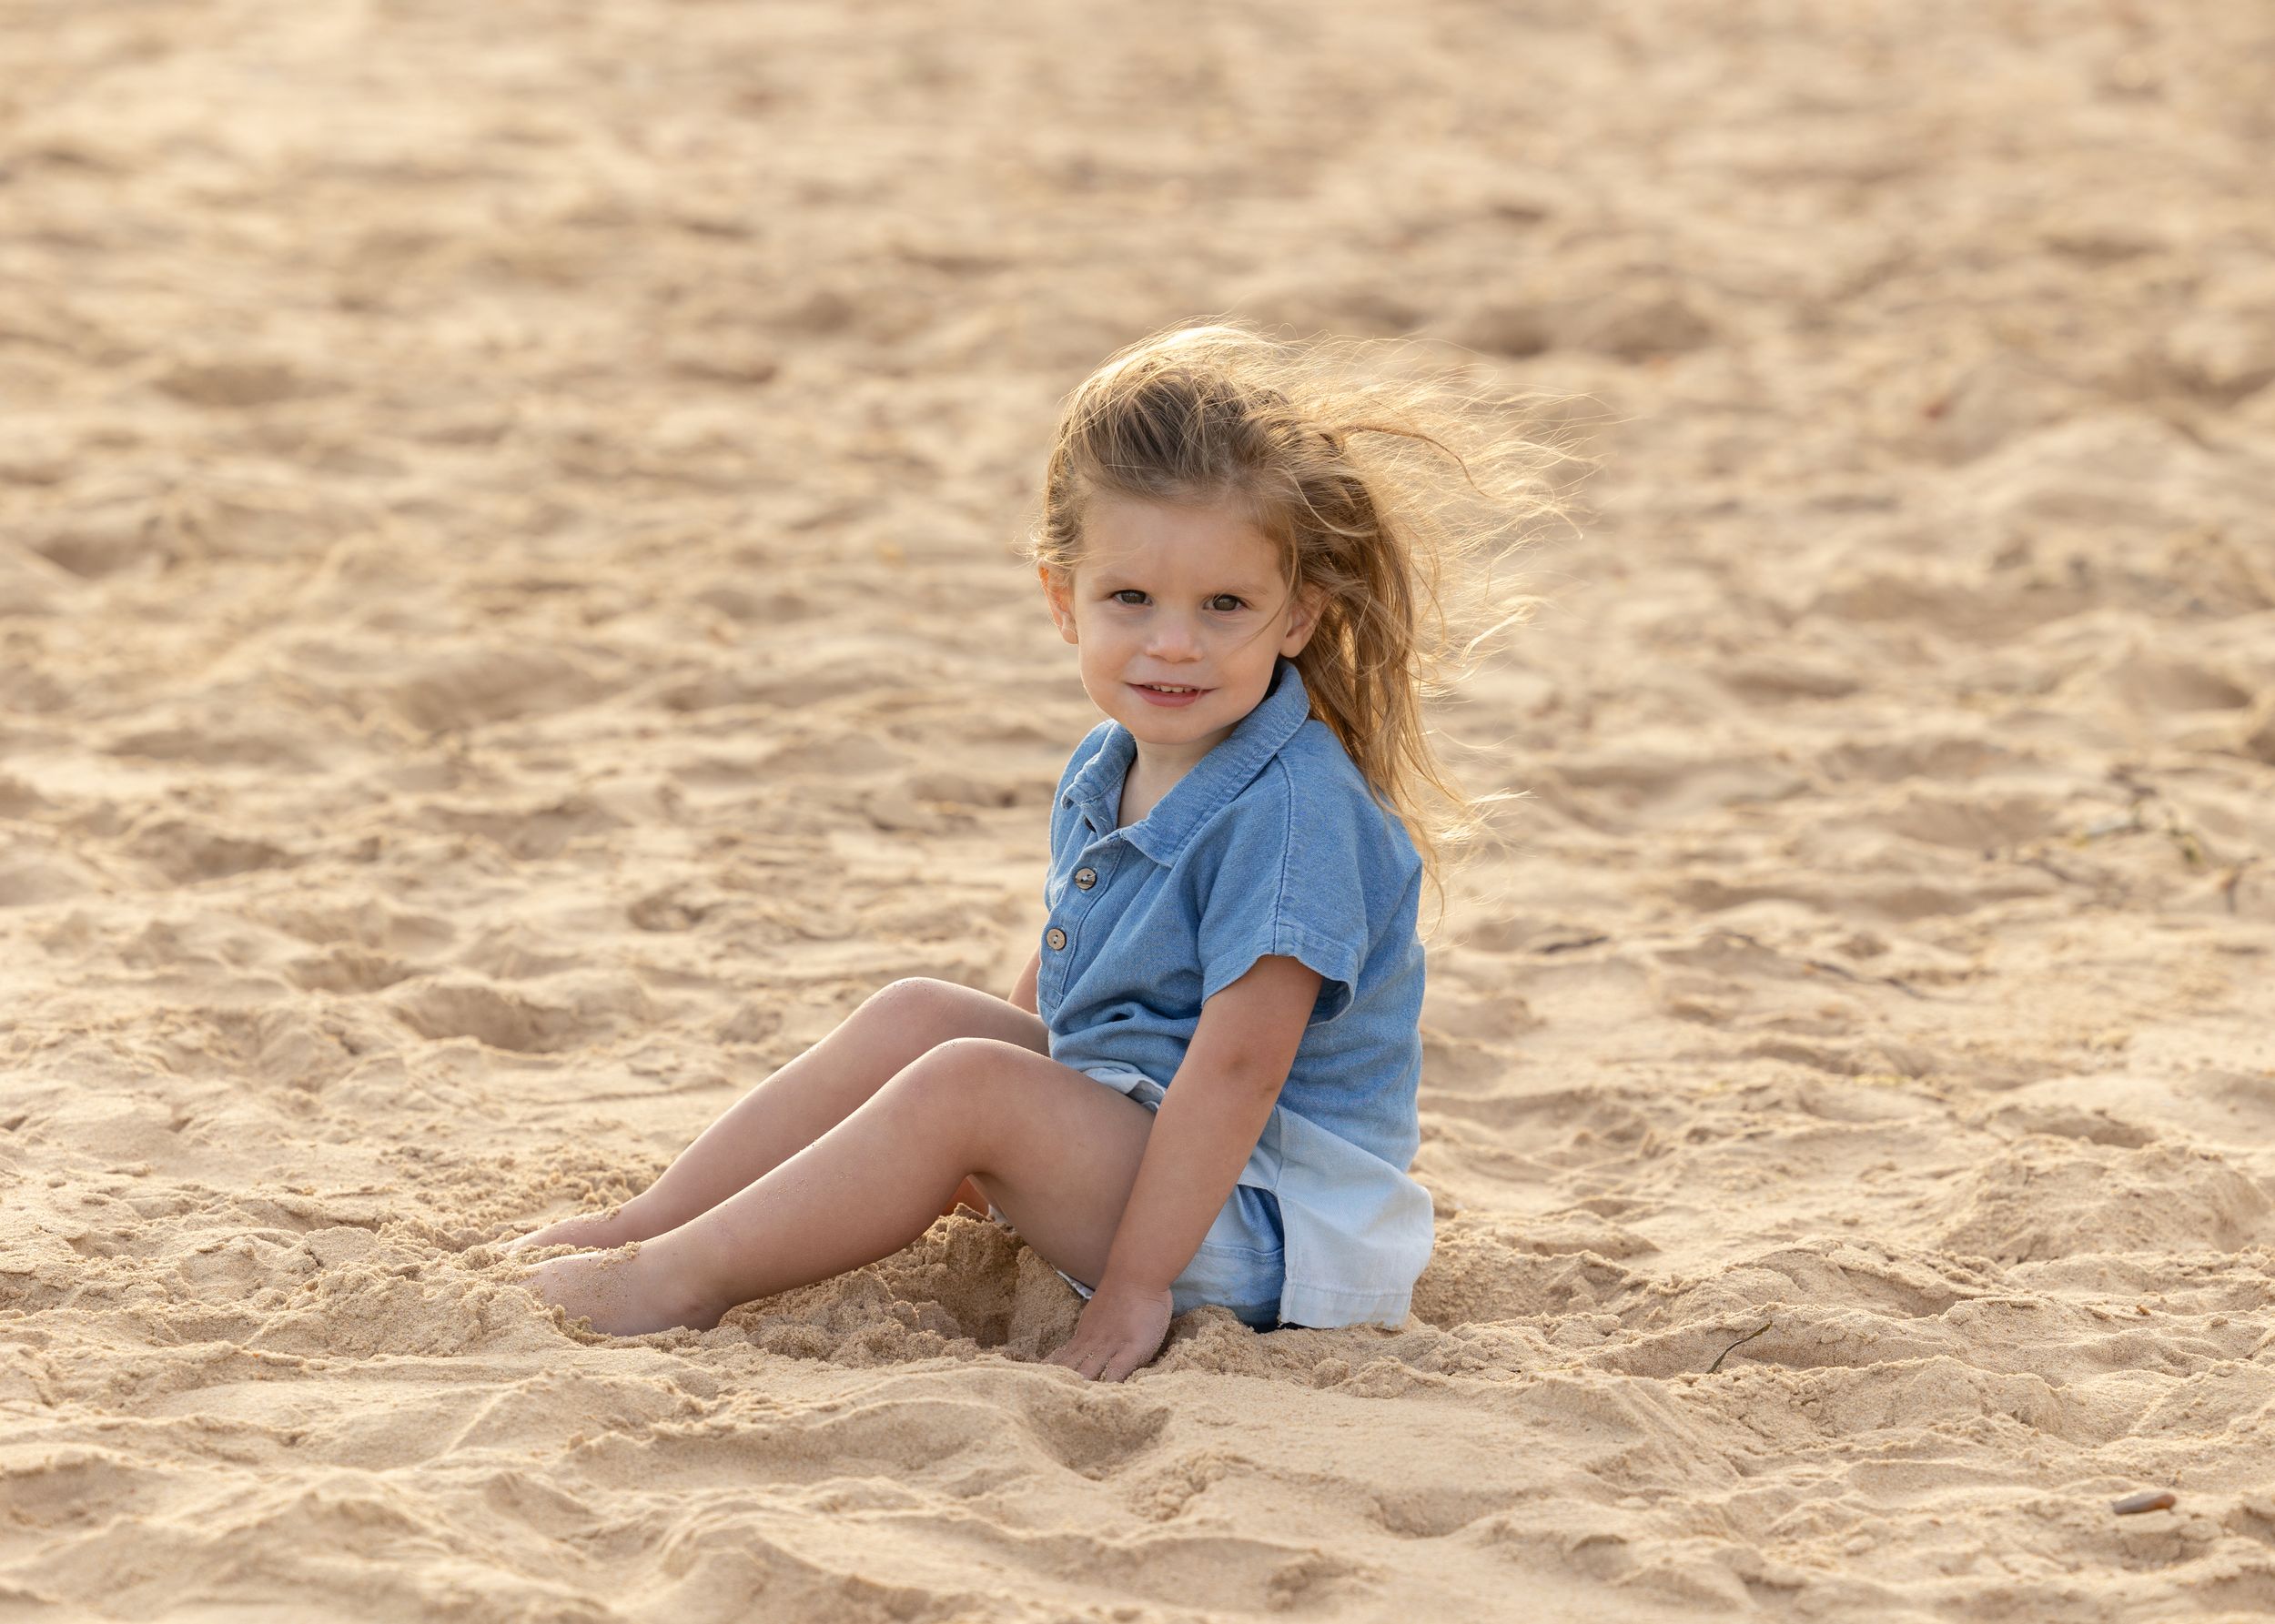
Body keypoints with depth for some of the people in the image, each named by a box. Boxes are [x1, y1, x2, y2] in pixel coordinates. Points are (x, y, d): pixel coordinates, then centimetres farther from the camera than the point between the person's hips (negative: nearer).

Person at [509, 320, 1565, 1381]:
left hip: (1270, 1211, -9)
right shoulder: (1105, 774, 5)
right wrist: (986, 1169, 19)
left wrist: (1137, 1285, -26)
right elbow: (1064, 977, 19)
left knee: (966, 1085, -23)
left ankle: (687, 1279, -14)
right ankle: (646, 1223, 6)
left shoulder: (1291, 814, -24)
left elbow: (1236, 1063, -27)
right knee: (913, 1018, 4)